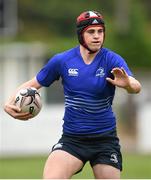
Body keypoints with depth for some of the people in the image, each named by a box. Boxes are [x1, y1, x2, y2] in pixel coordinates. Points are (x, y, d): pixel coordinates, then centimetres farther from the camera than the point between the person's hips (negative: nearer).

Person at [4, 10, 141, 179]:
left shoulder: (112, 60, -9)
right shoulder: (61, 60, -3)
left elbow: (136, 87, -25)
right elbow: (32, 84, 9)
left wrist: (128, 84, -50)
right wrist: (10, 103, -8)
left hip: (105, 139, 0)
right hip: (71, 138, 0)